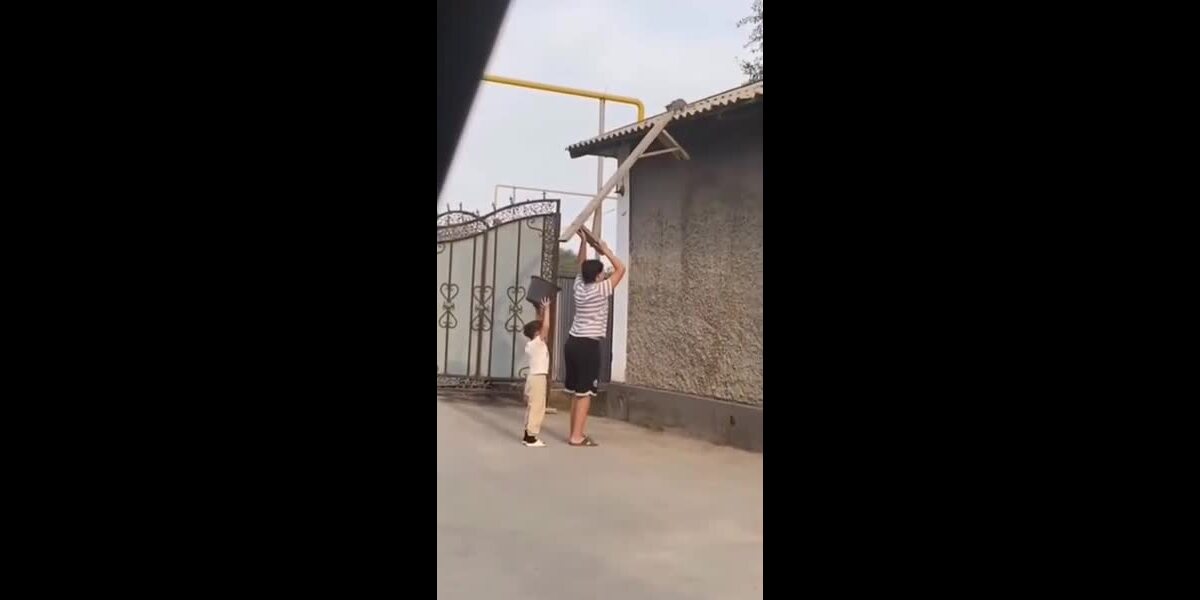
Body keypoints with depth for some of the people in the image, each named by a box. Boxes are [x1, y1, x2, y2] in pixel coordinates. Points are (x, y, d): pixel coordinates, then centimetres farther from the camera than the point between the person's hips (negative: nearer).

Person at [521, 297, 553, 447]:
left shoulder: (530, 344, 10)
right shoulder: (538, 342, -13)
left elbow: (540, 326, 22)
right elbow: (546, 326, -19)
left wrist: (540, 311, 22)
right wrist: (546, 308, -12)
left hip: (533, 377, 10)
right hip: (538, 378, -9)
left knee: (531, 407, 14)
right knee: (537, 407, -7)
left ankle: (528, 435, 18)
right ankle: (531, 438, -7)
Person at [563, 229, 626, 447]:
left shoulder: (579, 287, 7)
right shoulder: (599, 290, -11)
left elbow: (582, 265, 24)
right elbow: (621, 269, -6)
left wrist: (583, 241, 20)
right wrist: (605, 250, 2)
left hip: (572, 342, 8)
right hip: (588, 345, -8)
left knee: (576, 392, 11)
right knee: (584, 393, -5)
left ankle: (576, 433, 15)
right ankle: (577, 436, -6)